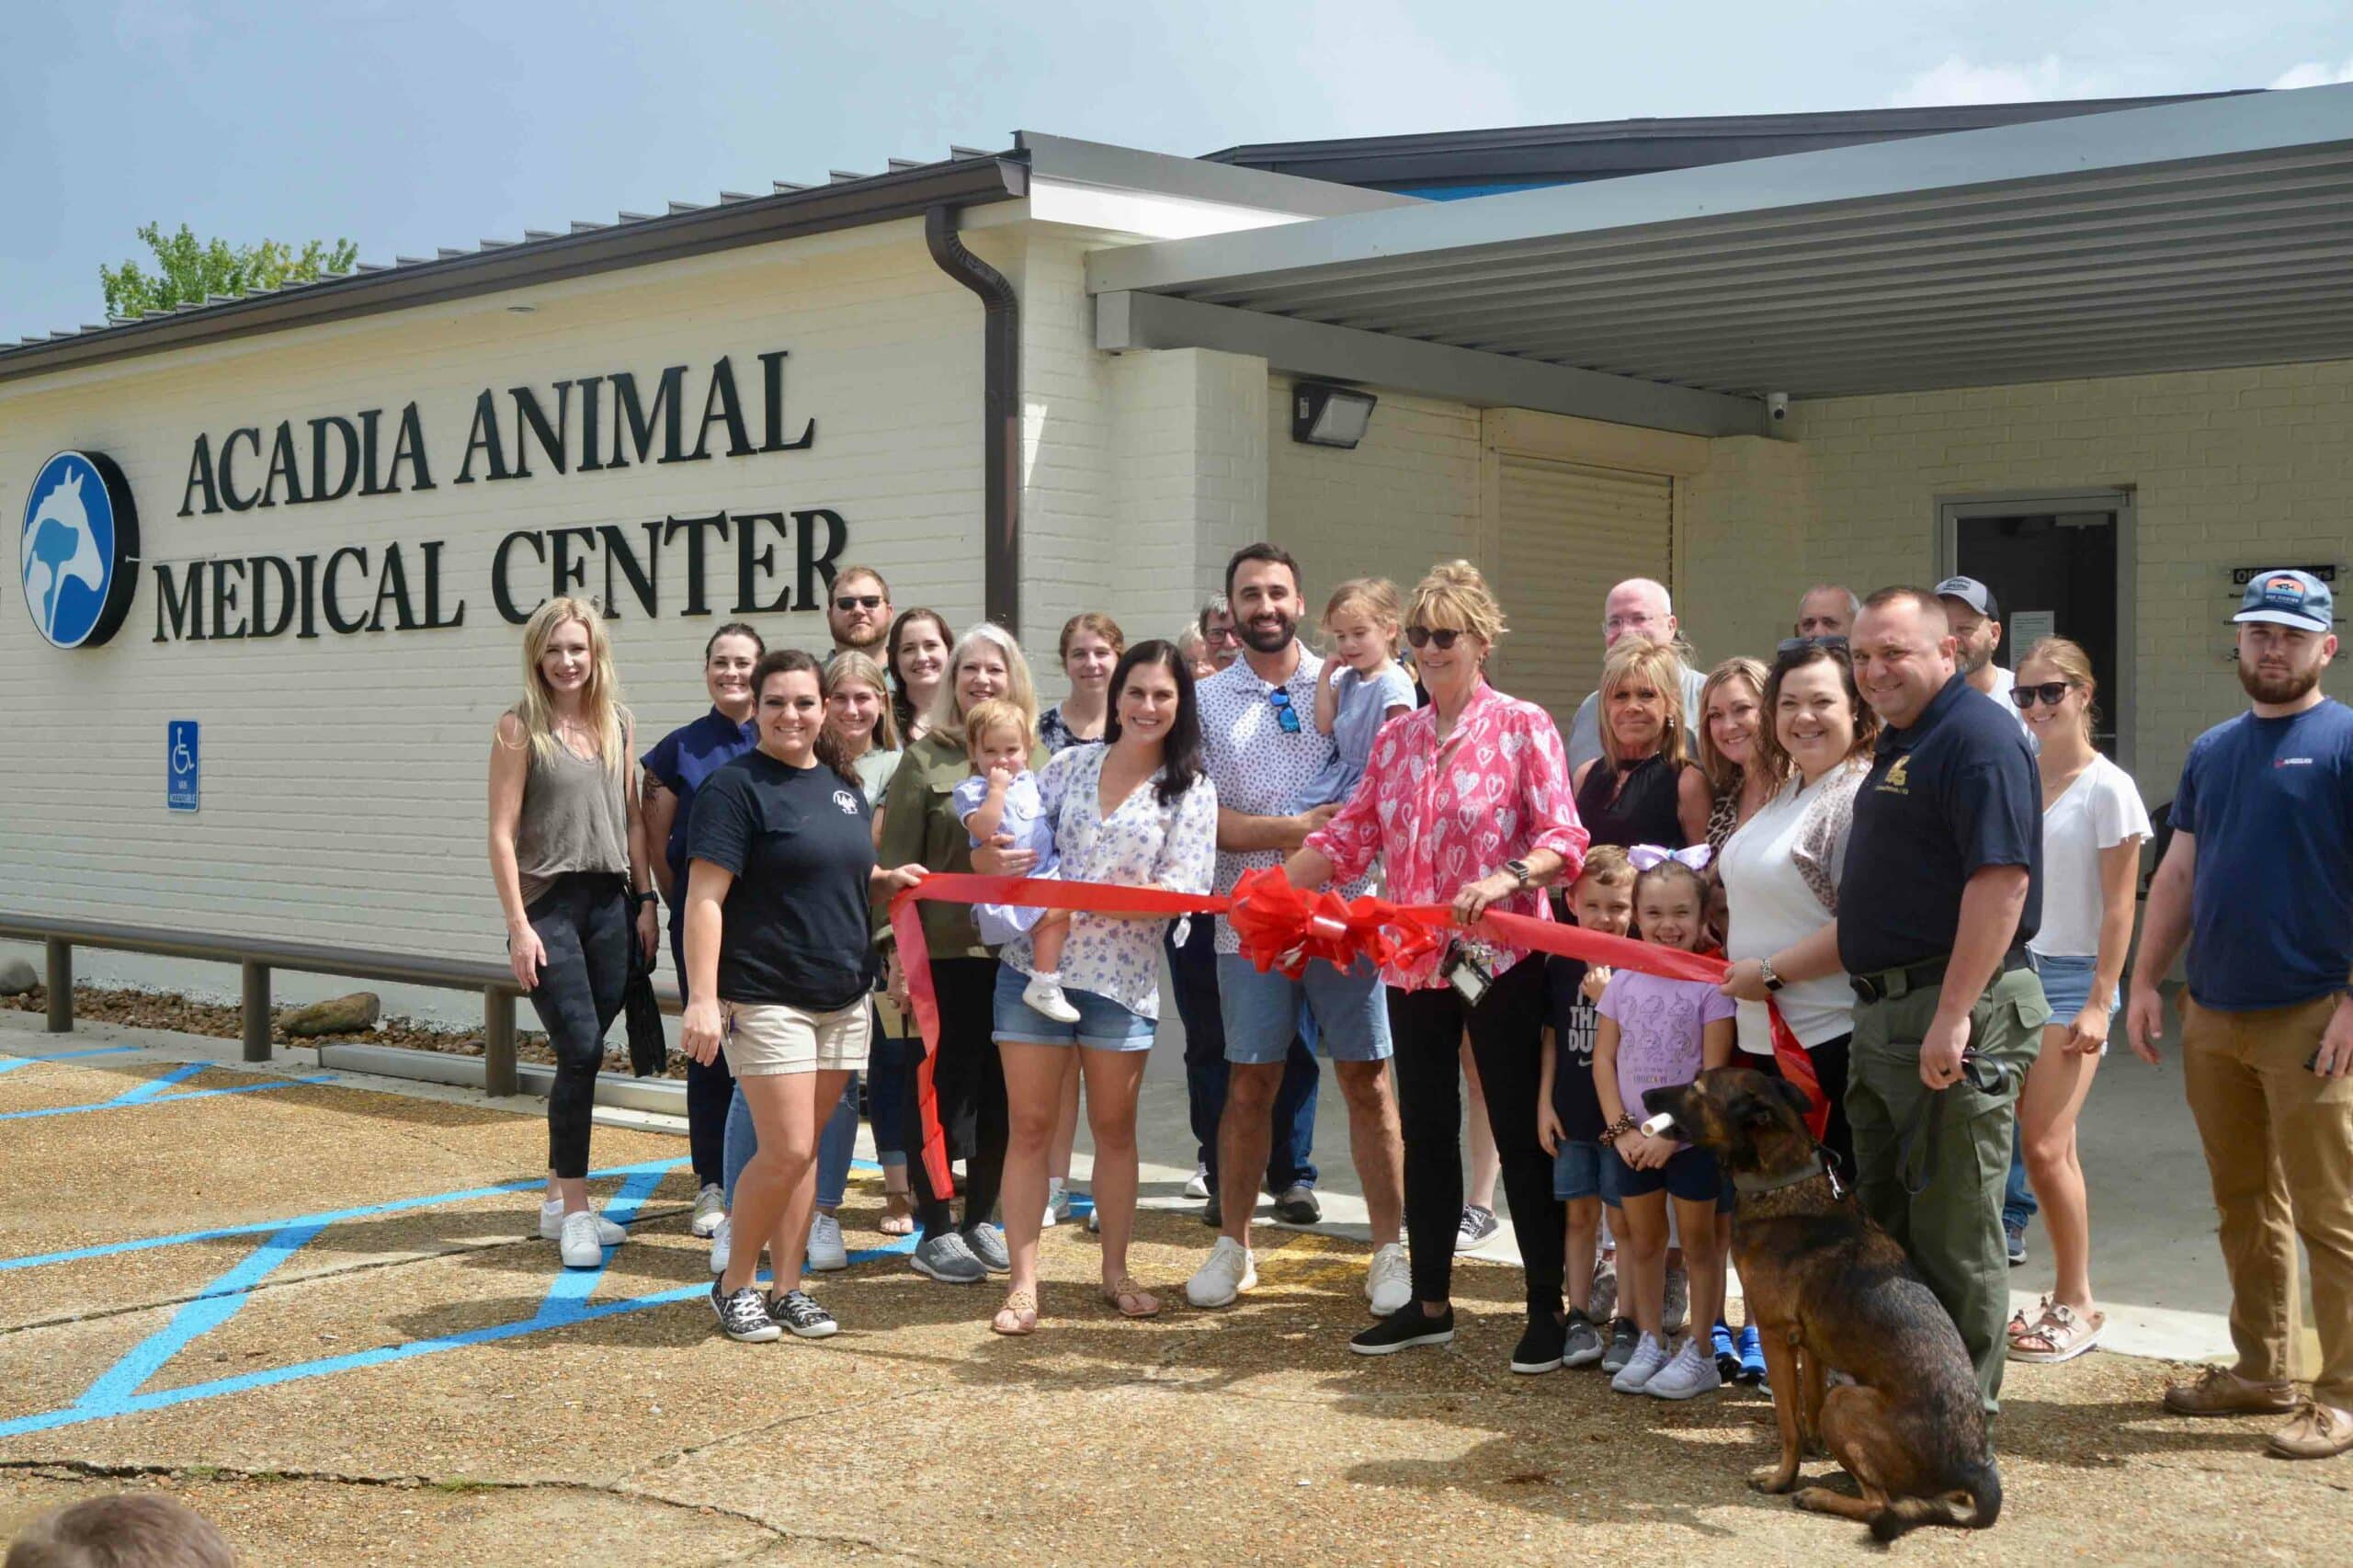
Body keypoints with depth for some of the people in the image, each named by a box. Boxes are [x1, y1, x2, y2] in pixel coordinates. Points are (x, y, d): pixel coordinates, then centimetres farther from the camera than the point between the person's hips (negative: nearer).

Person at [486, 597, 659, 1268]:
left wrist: (645, 900, 8)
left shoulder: (618, 724, 10)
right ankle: (575, 1211, -5)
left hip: (609, 904, 5)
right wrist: (518, 924, -12)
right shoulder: (520, 727, -4)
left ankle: (559, 1200, 21)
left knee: (582, 1057, 9)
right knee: (581, 1051, -13)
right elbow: (502, 833, -7)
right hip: (548, 904, -5)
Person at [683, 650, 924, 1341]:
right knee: (785, 1150, -9)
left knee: (804, 1148, 11)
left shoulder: (841, 784, 13)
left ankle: (787, 1287, 20)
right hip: (765, 999, -7)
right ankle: (734, 1283, 10)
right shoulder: (736, 786, -9)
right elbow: (704, 898, -14)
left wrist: (889, 880, 6)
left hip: (843, 997, 7)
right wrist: (702, 998, -22)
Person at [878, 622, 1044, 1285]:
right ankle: (935, 1231, 13)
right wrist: (897, 950, -10)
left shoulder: (1037, 760, 10)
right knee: (942, 1088, 3)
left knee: (1001, 1090, 10)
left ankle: (980, 1219, 24)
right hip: (946, 951, -4)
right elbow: (896, 863, -4)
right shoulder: (926, 758, -1)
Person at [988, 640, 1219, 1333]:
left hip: (1122, 976, -1)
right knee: (1030, 1126, 1)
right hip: (1034, 963, 1)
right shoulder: (1070, 765, 7)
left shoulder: (1190, 791, 0)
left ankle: (1116, 1271, 24)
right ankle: (1023, 1282, 6)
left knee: (1114, 1126, 10)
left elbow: (1183, 887, -10)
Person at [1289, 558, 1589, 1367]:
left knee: (1520, 1132, 0)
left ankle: (1549, 1307, 11)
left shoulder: (1523, 726, -5)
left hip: (1498, 960, -5)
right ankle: (1429, 1301, 24)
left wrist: (1509, 877, -30)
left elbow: (1564, 839, -12)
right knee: (1426, 1131, 13)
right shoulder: (1396, 738, 11)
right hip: (1413, 964, 6)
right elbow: (1351, 836, 10)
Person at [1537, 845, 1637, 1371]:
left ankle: (1630, 1322, 12)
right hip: (1572, 1113, 4)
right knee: (1579, 1214, 10)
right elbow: (1552, 1036, 10)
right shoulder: (1560, 965, 4)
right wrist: (1545, 1102, 7)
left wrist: (1609, 998, -23)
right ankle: (1579, 1318, 18)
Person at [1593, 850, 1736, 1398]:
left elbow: (1714, 1071, -13)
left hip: (1691, 1139, -4)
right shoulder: (1623, 982, 2)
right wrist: (1621, 1129, -7)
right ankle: (1651, 1342, 24)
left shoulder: (1710, 984, -10)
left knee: (1698, 1242, 5)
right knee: (1643, 1241, 13)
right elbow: (1603, 1060, 3)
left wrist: (1669, 1134, -16)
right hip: (1632, 1140, 4)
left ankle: (1699, 1353, 12)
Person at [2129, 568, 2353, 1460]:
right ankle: (2260, 1371, 25)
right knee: (2244, 1209, 14)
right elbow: (2179, 873, 17)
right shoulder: (2212, 750, 14)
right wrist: (2145, 981, 10)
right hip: (2212, 1017, 7)